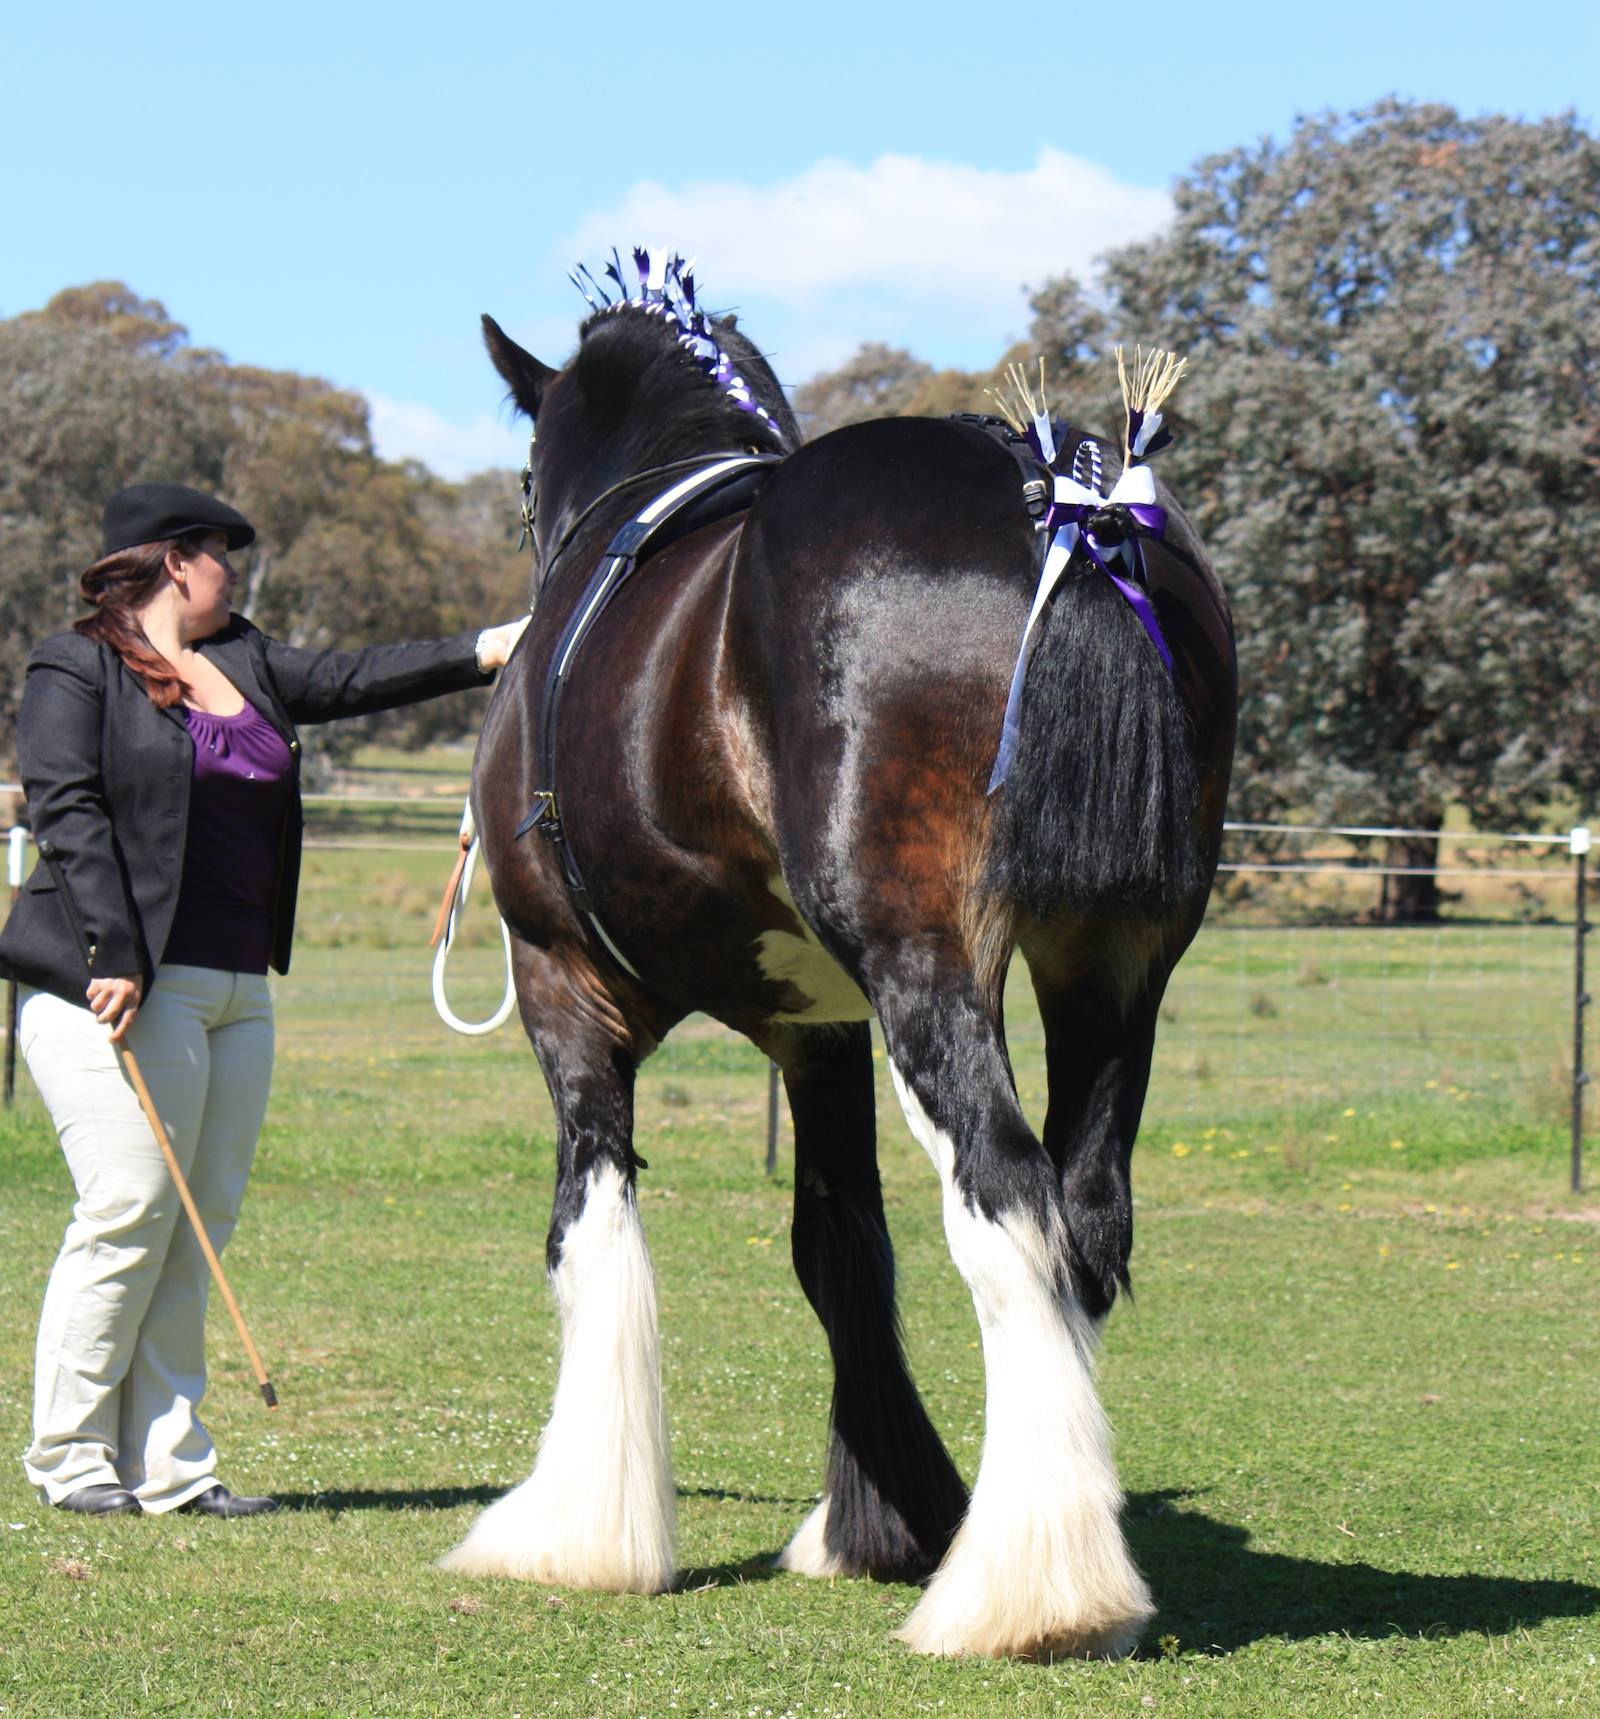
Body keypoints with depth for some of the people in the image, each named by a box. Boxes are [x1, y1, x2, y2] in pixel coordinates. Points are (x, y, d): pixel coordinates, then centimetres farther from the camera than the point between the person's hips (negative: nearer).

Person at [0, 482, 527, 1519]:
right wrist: (112, 957, -20)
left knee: (201, 1227, 5)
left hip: (237, 993, 8)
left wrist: (489, 651, 5)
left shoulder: (247, 663, 19)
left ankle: (170, 1464, 8)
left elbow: (348, 681, 14)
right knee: (130, 1211, -11)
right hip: (123, 986, -8)